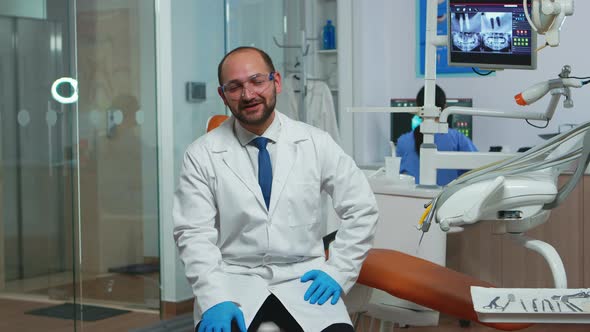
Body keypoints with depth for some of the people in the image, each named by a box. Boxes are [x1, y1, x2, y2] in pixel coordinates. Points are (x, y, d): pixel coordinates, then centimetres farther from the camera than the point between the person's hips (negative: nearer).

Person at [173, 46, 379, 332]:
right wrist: (215, 299, -18)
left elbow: (361, 209, 9)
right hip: (235, 279, -1)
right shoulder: (202, 155, 0)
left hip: (302, 279, 2)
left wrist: (338, 271, 0)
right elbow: (194, 233, -5)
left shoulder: (316, 143, 4)